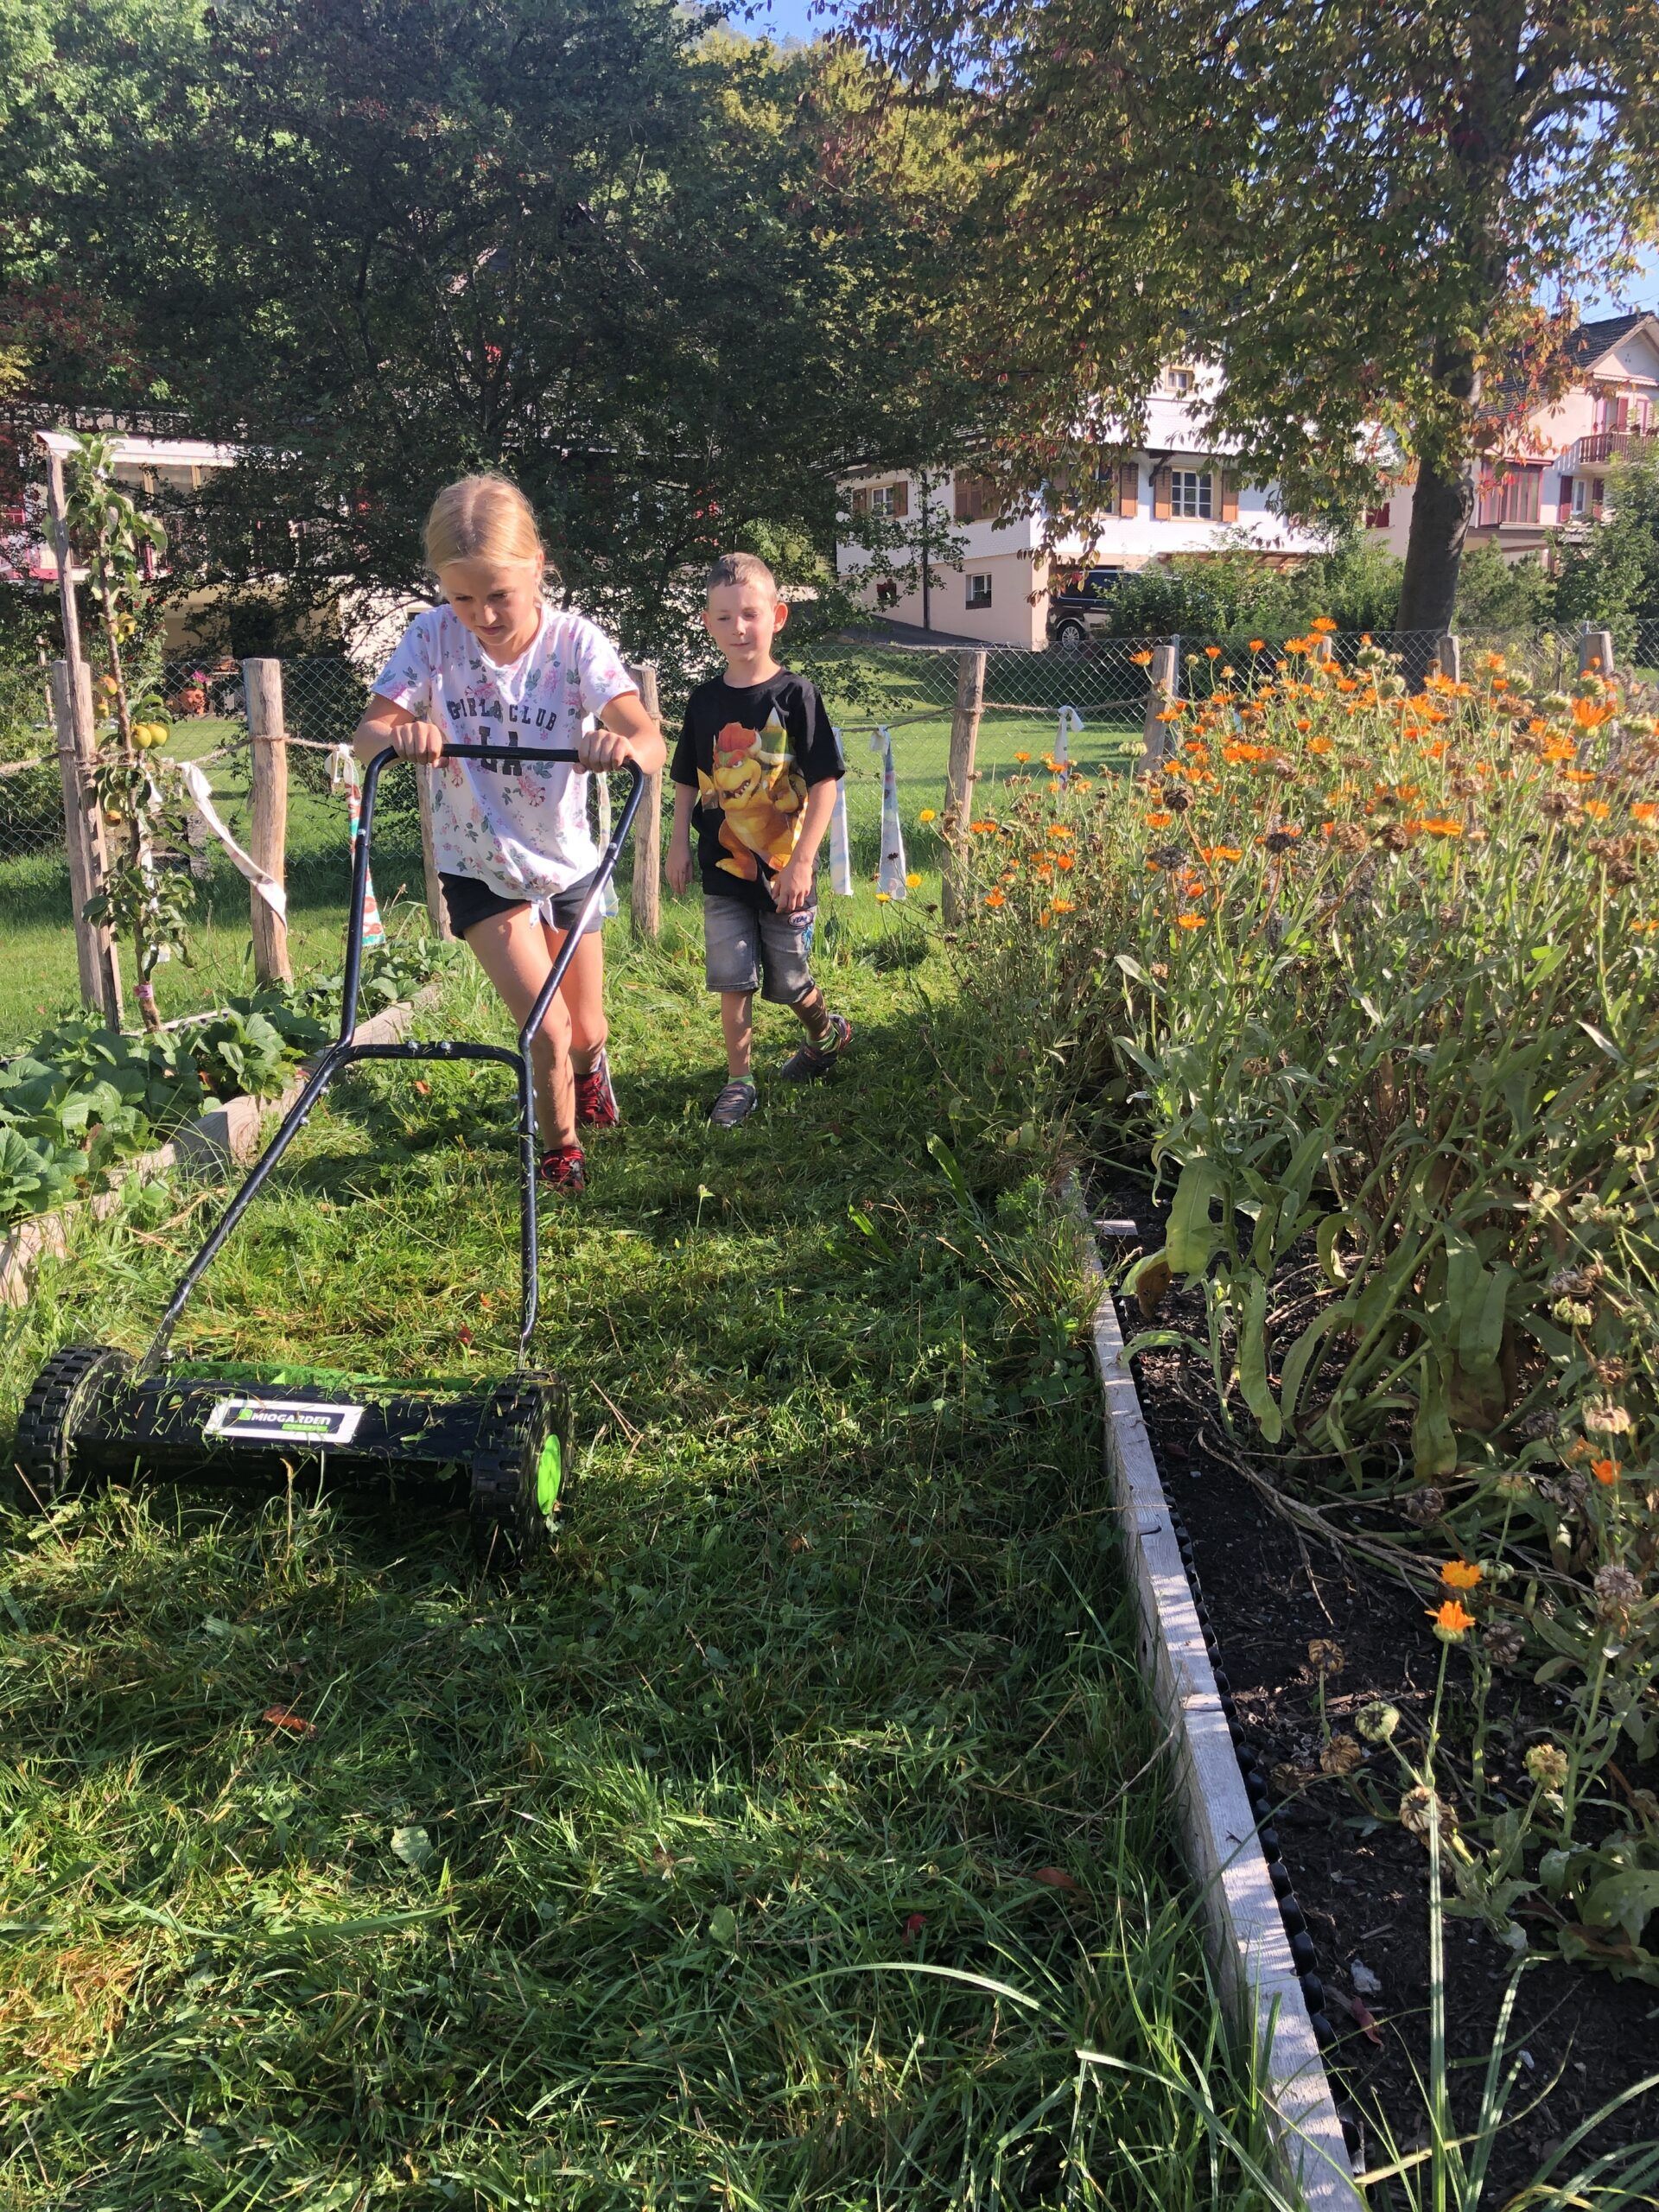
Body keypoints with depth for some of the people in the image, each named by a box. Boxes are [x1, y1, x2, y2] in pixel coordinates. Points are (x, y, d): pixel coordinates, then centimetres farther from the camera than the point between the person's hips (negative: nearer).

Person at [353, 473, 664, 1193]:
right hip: (479, 870, -1)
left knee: (587, 1031, 16)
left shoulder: (574, 642, -19)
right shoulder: (432, 637, -15)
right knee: (547, 1032, -11)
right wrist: (400, 735, -44)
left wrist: (625, 746, -56)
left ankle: (589, 1065, 56)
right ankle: (561, 1149, 19)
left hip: (567, 863, 1)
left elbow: (652, 743, -31)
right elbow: (366, 734, -20)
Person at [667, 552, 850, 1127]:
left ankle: (828, 1034, 39)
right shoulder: (705, 700, 2)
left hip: (782, 869, -3)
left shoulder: (794, 695, -10)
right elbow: (687, 782, 13)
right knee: (733, 980, 1)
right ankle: (739, 1082, 14)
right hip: (723, 867, 3)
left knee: (787, 980, 11)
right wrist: (679, 846, 7)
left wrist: (801, 862, -16)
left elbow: (824, 784, -12)